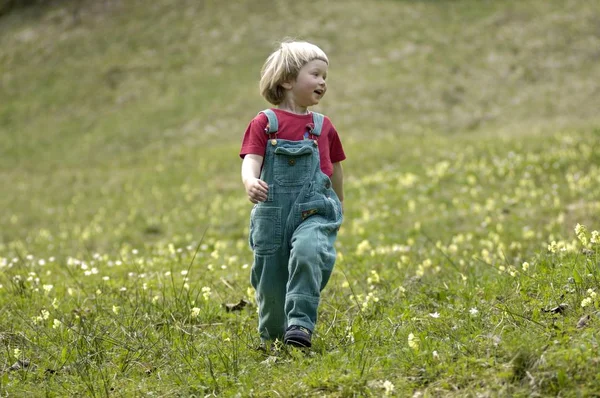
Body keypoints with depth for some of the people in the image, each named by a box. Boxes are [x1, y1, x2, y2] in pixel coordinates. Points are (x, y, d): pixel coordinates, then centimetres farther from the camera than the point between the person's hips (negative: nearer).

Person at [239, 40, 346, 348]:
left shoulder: (323, 127, 10)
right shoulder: (264, 123, 2)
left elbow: (335, 168, 23)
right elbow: (251, 160, -11)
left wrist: (338, 205, 34)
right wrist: (250, 181, -33)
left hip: (315, 211, 1)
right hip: (272, 213, -1)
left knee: (308, 252, -30)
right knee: (270, 281, 5)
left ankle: (300, 323, -27)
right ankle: (272, 337, 29)